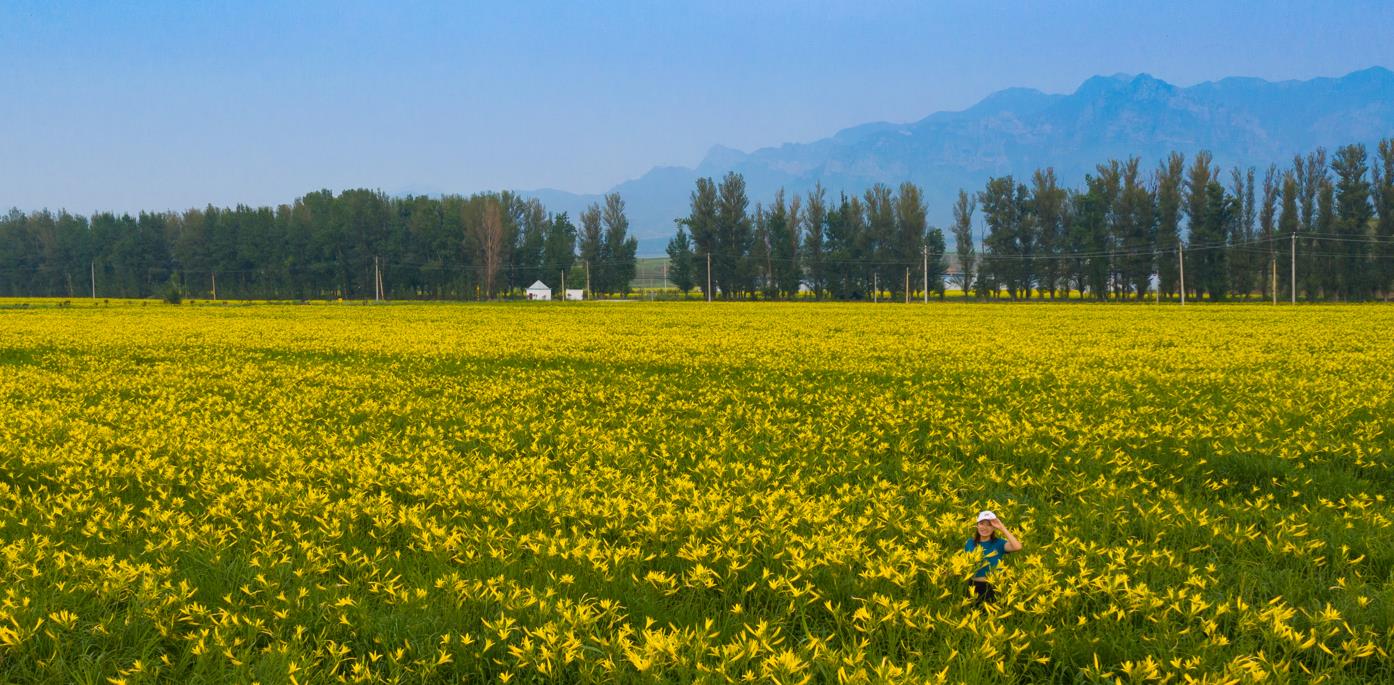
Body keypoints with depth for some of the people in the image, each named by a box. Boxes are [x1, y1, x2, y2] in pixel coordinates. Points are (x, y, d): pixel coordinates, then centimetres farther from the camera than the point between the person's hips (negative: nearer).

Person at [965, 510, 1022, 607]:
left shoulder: (998, 543, -6)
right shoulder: (970, 544, 4)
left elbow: (1017, 547, -26)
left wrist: (1002, 527, -22)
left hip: (993, 587, -2)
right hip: (974, 586, 3)